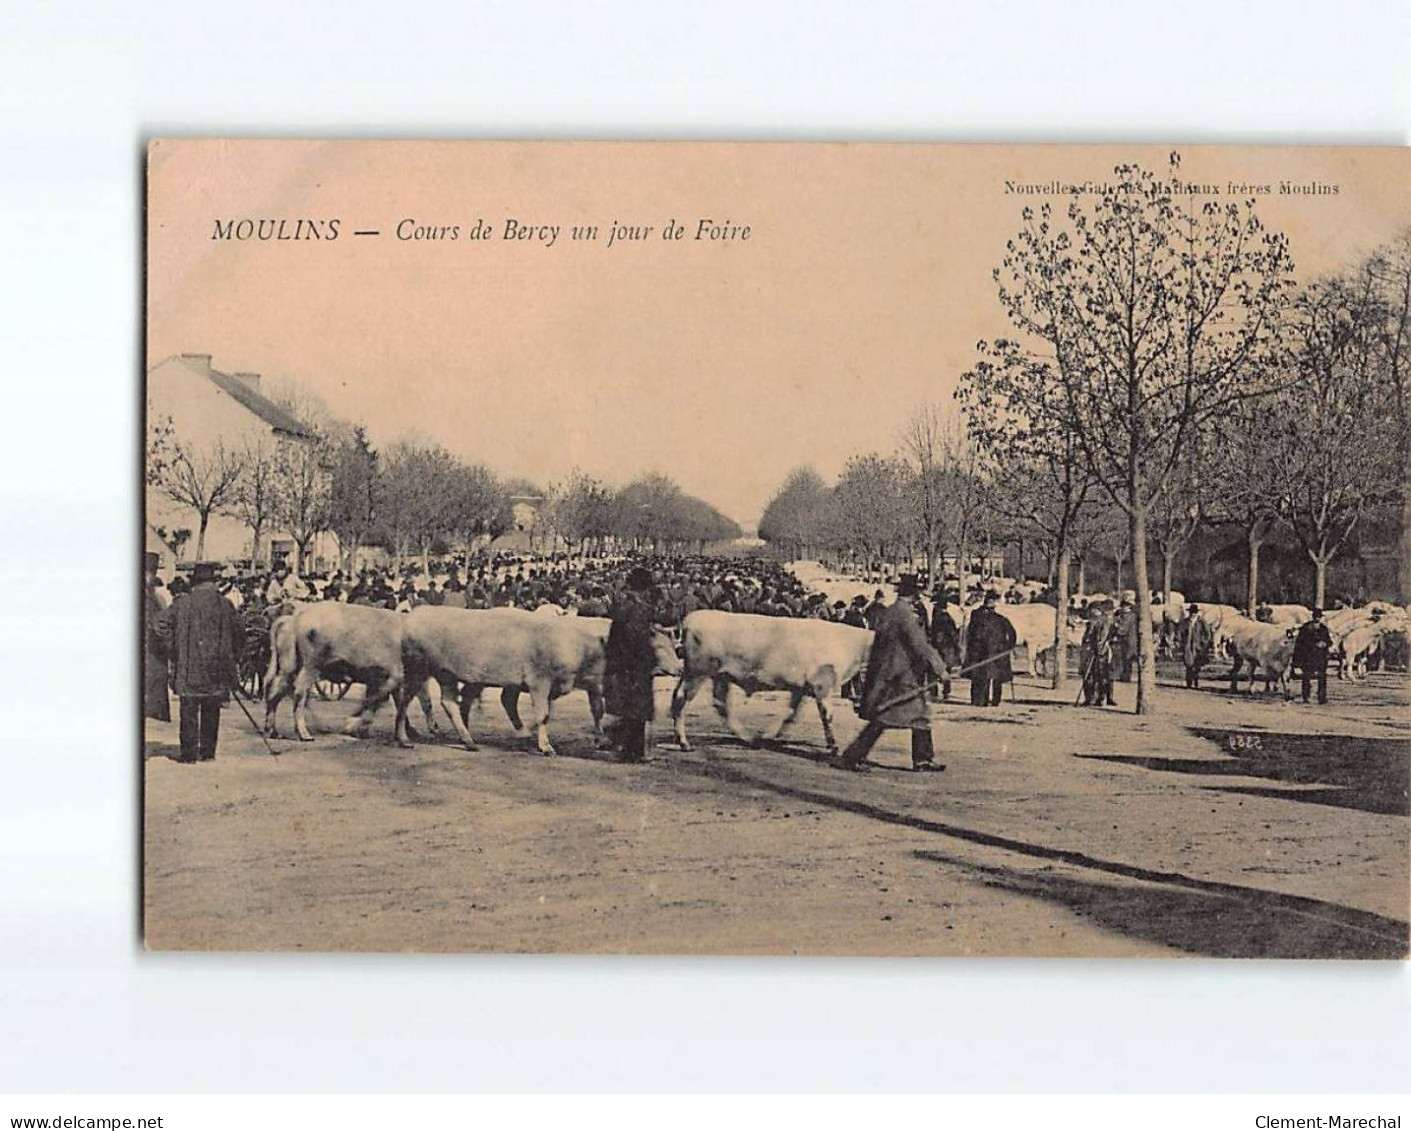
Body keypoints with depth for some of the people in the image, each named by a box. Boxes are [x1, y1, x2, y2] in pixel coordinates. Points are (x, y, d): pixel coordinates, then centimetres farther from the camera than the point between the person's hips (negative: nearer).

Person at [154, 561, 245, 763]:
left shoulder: (182, 604, -3)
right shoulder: (224, 605, 0)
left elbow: (162, 626, -7)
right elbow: (239, 635, 2)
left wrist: (173, 651, 3)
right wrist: (230, 657, 14)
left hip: (189, 668, -1)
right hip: (217, 669, 1)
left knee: (189, 711, 4)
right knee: (211, 712, 11)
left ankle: (189, 752, 3)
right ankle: (207, 752, 13)